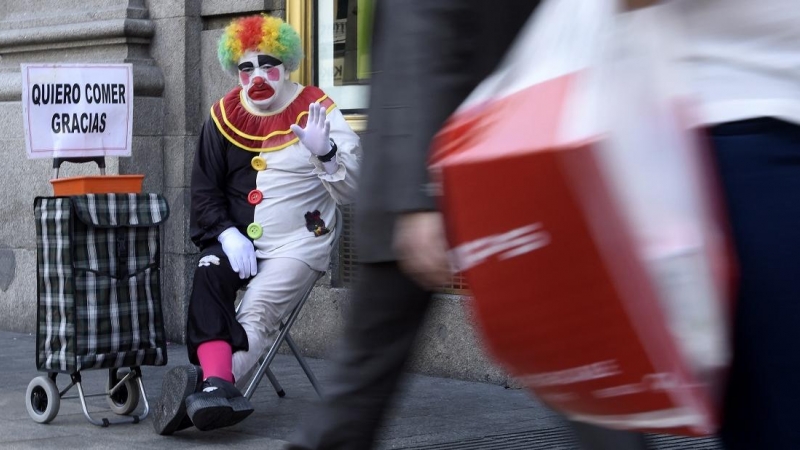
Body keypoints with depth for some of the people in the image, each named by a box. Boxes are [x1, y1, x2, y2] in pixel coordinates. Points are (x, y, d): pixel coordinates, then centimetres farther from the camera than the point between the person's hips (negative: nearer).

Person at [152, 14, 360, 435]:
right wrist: (227, 234, -9)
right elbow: (204, 190, 10)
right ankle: (216, 382, -44)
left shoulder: (317, 110, -2)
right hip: (238, 237, 3)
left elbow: (350, 190, -9)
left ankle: (199, 390, -38)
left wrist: (324, 151, -29)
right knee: (209, 274, -30)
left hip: (297, 243, -2)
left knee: (257, 313, -25)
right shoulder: (225, 116, 8)